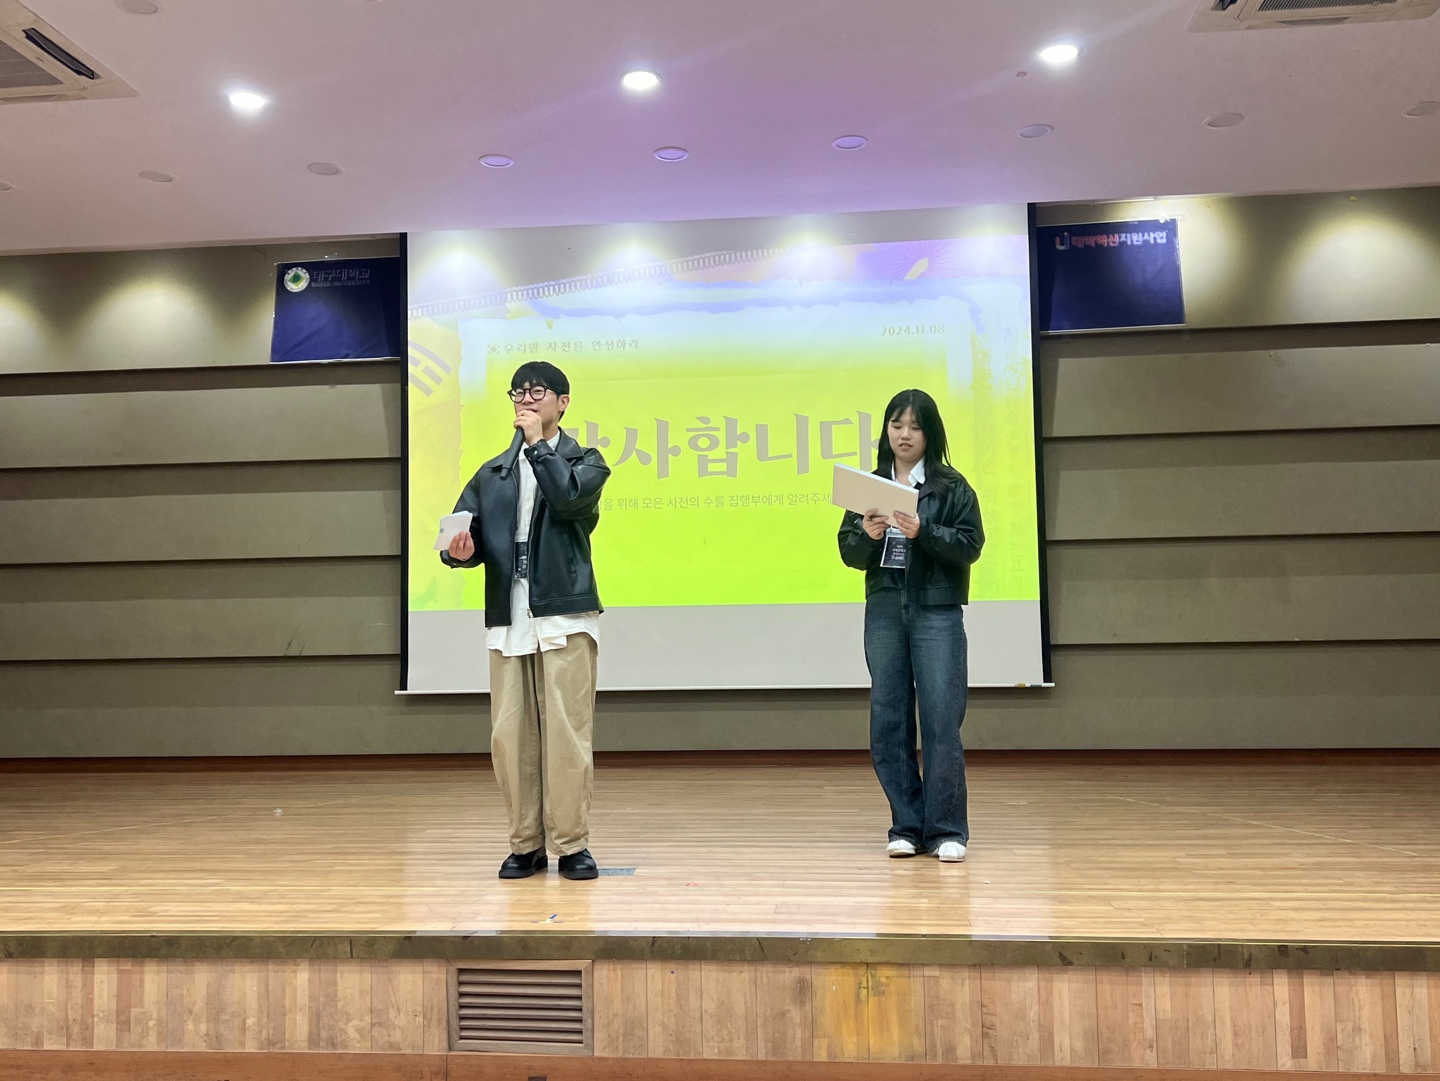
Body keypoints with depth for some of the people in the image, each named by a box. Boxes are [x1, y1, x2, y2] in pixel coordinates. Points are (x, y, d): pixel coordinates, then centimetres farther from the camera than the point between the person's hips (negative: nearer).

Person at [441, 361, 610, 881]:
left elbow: (568, 498, -13)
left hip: (564, 617, -3)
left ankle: (571, 843, 6)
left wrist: (537, 442, -3)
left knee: (567, 734, -5)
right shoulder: (491, 474, 20)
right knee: (510, 737, 3)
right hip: (507, 620, 4)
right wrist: (460, 550, -12)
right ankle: (525, 843, 15)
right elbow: (462, 534, 11)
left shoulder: (585, 461, 10)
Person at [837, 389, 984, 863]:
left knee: (941, 721, -5)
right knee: (888, 722, 5)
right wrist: (866, 535, -11)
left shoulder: (952, 486, 2)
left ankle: (947, 830, 5)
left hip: (937, 613, -3)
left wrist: (923, 531, -18)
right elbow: (849, 552, 10)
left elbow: (970, 545, -5)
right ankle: (907, 827, 15)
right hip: (883, 611, 4)